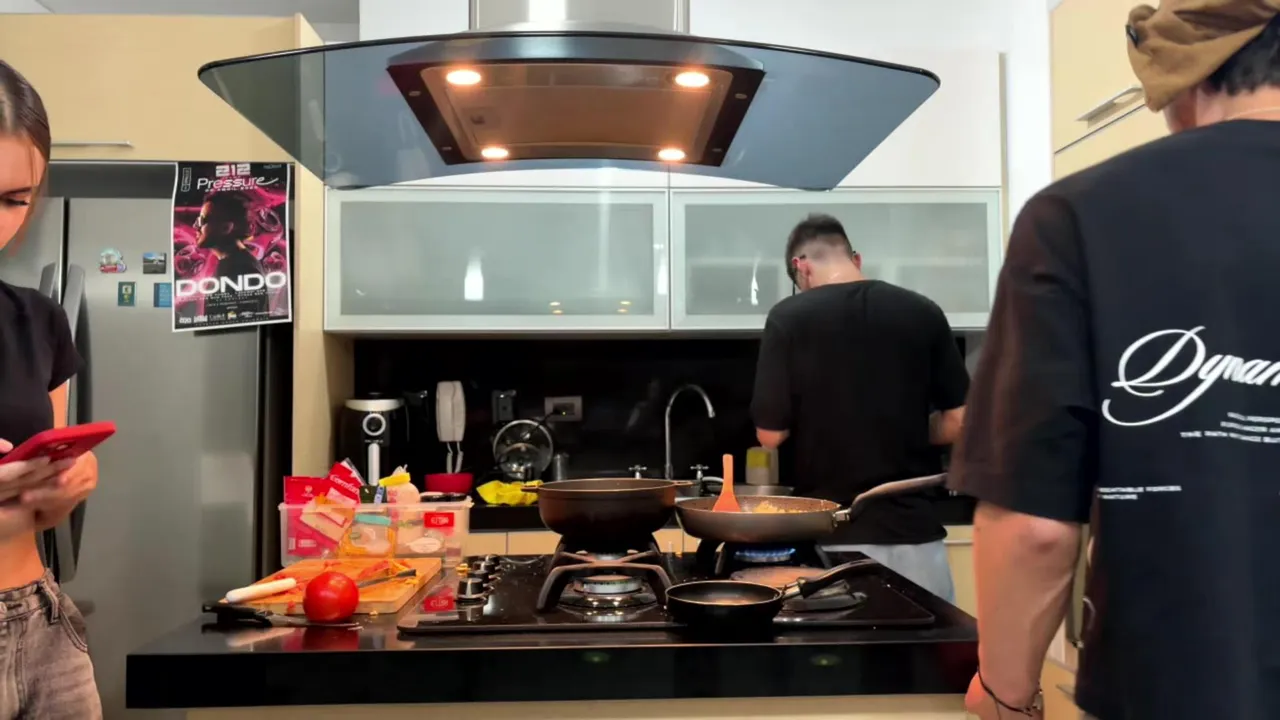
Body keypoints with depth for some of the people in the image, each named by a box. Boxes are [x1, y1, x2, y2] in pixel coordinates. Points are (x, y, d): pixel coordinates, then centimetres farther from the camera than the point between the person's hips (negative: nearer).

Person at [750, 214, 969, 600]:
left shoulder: (789, 318, -6)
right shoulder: (922, 312, 0)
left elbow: (771, 433, -5)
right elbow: (959, 422, 2)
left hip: (831, 536, -1)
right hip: (914, 531, 2)